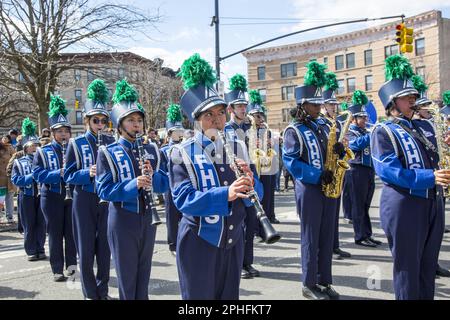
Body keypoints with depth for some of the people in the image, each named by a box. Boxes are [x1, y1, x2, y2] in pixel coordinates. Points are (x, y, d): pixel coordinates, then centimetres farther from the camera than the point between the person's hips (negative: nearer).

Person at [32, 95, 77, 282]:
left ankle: (71, 263, 19)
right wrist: (58, 173, -23)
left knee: (71, 231, 5)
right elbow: (37, 174, -9)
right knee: (55, 233, 3)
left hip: (73, 195, 1)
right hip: (52, 197, -1)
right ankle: (57, 270, 10)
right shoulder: (43, 152, 2)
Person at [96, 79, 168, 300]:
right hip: (122, 220, -4)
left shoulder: (151, 150, 5)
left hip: (147, 218, 4)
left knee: (144, 273, 16)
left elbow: (164, 185, 4)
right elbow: (104, 190, -14)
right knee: (126, 275, 6)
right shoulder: (108, 153, -6)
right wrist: (133, 184, -28)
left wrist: (152, 174, -17)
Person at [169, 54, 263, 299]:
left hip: (233, 240, 5)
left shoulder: (236, 149, 3)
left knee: (230, 295, 17)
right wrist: (226, 193, -33)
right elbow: (183, 199, -21)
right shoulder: (182, 154, -9)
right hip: (198, 242, -4)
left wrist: (249, 181, -21)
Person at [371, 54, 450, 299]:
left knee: (428, 265, 16)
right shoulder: (382, 132, -7)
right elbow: (388, 170, -19)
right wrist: (429, 178, -26)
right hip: (404, 206, -7)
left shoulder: (425, 127, 14)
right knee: (407, 267, 4)